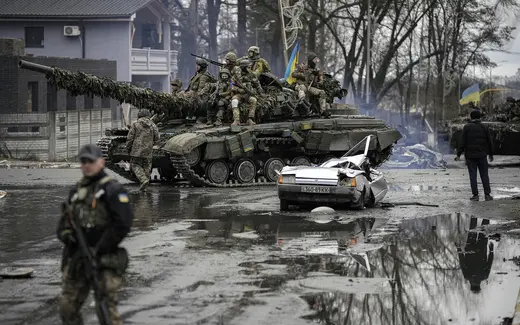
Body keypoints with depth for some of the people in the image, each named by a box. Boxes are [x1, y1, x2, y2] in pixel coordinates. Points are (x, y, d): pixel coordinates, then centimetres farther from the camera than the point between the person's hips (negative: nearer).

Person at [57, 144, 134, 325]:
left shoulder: (112, 190, -7)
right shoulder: (76, 191, 16)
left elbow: (123, 224, -15)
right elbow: (65, 220, 21)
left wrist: (98, 250, -16)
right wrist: (65, 233, -3)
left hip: (104, 260, -7)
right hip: (76, 259, 7)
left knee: (106, 309, -8)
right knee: (67, 307, 6)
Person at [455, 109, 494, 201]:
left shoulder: (467, 127, -3)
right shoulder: (484, 127, 2)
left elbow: (462, 142, -7)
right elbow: (490, 142, 5)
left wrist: (458, 154, -3)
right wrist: (491, 154, 16)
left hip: (470, 155, -1)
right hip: (482, 155, 1)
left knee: (473, 176, 1)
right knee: (484, 175, 5)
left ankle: (475, 195, -1)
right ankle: (487, 194, 3)